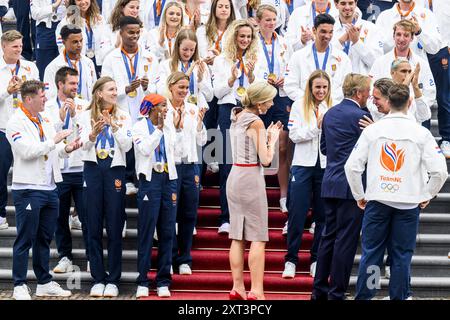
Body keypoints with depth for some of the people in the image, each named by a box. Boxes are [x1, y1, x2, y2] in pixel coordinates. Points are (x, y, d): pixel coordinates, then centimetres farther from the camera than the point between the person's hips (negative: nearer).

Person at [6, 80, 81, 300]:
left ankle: (44, 284, 21)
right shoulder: (16, 123, -9)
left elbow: (53, 150, 18)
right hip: (28, 189, -7)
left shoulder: (44, 119, 14)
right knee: (25, 239, -2)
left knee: (44, 239, 13)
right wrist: (54, 141, -17)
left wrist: (66, 149, -3)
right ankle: (20, 286, 4)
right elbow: (28, 151, -19)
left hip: (49, 187, 8)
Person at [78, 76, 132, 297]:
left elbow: (127, 146, -4)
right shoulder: (86, 116, 5)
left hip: (115, 170, 0)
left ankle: (113, 280, 6)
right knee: (94, 226, 3)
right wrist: (93, 134, -25)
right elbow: (84, 145, -5)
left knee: (114, 227, 0)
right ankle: (98, 279, 10)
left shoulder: (123, 116, 6)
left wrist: (115, 127, -17)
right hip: (93, 169, 0)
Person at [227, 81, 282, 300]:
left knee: (237, 237, 10)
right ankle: (256, 291, -6)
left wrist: (266, 136, 12)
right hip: (251, 178, -8)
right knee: (258, 238, -4)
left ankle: (237, 288, 12)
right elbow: (265, 159, -14)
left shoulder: (237, 117, 11)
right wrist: (273, 139, 1)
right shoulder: (256, 122, -13)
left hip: (234, 177, 8)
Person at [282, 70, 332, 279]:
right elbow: (294, 135, -4)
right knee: (297, 214, 0)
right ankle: (291, 260, 8)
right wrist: (317, 127, -13)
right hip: (303, 165, -1)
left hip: (326, 166, 1)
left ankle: (316, 260, 15)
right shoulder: (299, 106, 4)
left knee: (323, 216, 6)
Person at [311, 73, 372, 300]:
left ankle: (319, 290, 18)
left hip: (330, 185, 8)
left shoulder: (330, 114, 11)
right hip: (351, 186, -8)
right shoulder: (360, 116, -13)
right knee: (346, 240, -2)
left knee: (328, 236, 13)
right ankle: (336, 293, 0)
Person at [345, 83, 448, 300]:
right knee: (402, 255, 6)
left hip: (377, 200, 1)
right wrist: (427, 196, 6)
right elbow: (440, 170, -8)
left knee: (371, 252, 7)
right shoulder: (421, 133, -4)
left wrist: (359, 196, 8)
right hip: (409, 202, -1)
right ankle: (398, 297, 10)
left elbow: (352, 166, -4)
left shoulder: (372, 130, -2)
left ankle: (363, 297, 11)